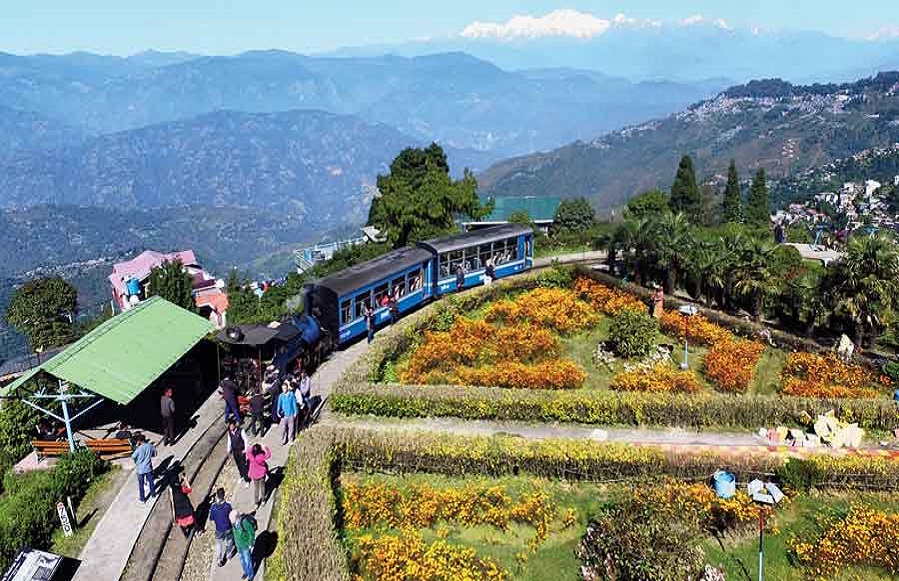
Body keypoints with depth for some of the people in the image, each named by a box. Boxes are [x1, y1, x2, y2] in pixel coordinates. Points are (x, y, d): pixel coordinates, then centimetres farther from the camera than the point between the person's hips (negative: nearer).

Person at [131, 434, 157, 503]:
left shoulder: (139, 449, -23)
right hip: (148, 468, 3)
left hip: (141, 469, -3)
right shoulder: (151, 446, -11)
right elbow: (155, 454, 5)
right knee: (151, 481, 23)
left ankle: (142, 498, 24)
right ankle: (153, 493, 39)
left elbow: (133, 457, -15)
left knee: (141, 484, 13)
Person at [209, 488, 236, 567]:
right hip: (228, 528, -1)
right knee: (229, 541, 26)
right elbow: (231, 516, -16)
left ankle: (219, 560, 31)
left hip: (218, 529, 1)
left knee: (219, 544, 22)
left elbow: (211, 519, -11)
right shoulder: (227, 505, -27)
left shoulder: (213, 506, -23)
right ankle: (229, 554, 46)